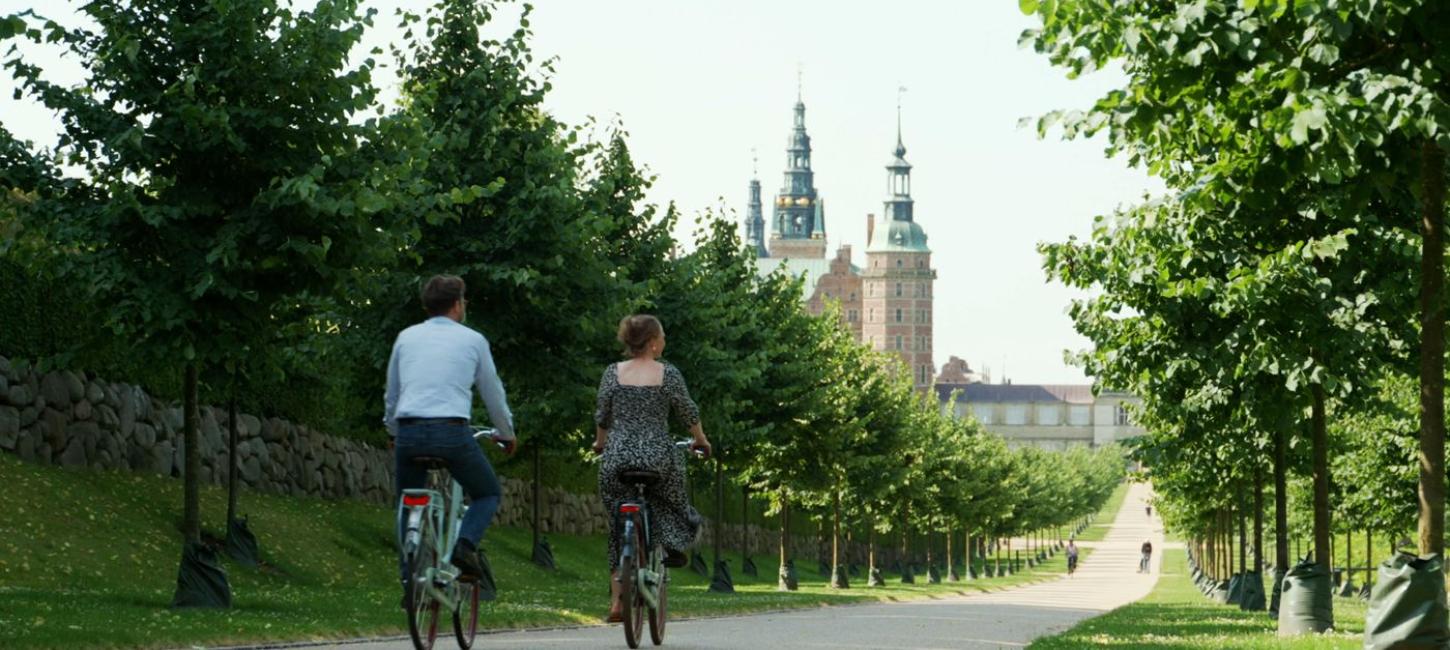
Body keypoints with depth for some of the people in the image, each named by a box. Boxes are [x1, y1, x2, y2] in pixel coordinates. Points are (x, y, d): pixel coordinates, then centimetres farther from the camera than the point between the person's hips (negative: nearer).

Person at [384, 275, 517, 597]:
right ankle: (466, 543, -11)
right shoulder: (472, 340, 11)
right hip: (452, 431, -2)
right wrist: (507, 435, 36)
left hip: (409, 432, 2)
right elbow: (493, 393, 20)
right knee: (488, 494, 17)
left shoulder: (407, 337, 17)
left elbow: (391, 394, 24)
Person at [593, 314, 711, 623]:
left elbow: (601, 416, 10)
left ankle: (616, 601, 7)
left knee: (619, 528, 11)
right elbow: (689, 413, 5)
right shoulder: (668, 374, -2)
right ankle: (671, 545, 8)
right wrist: (701, 440, 22)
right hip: (657, 456, -2)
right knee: (670, 494, 30)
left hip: (617, 457, 2)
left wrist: (600, 444, 28)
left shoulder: (613, 373, 4)